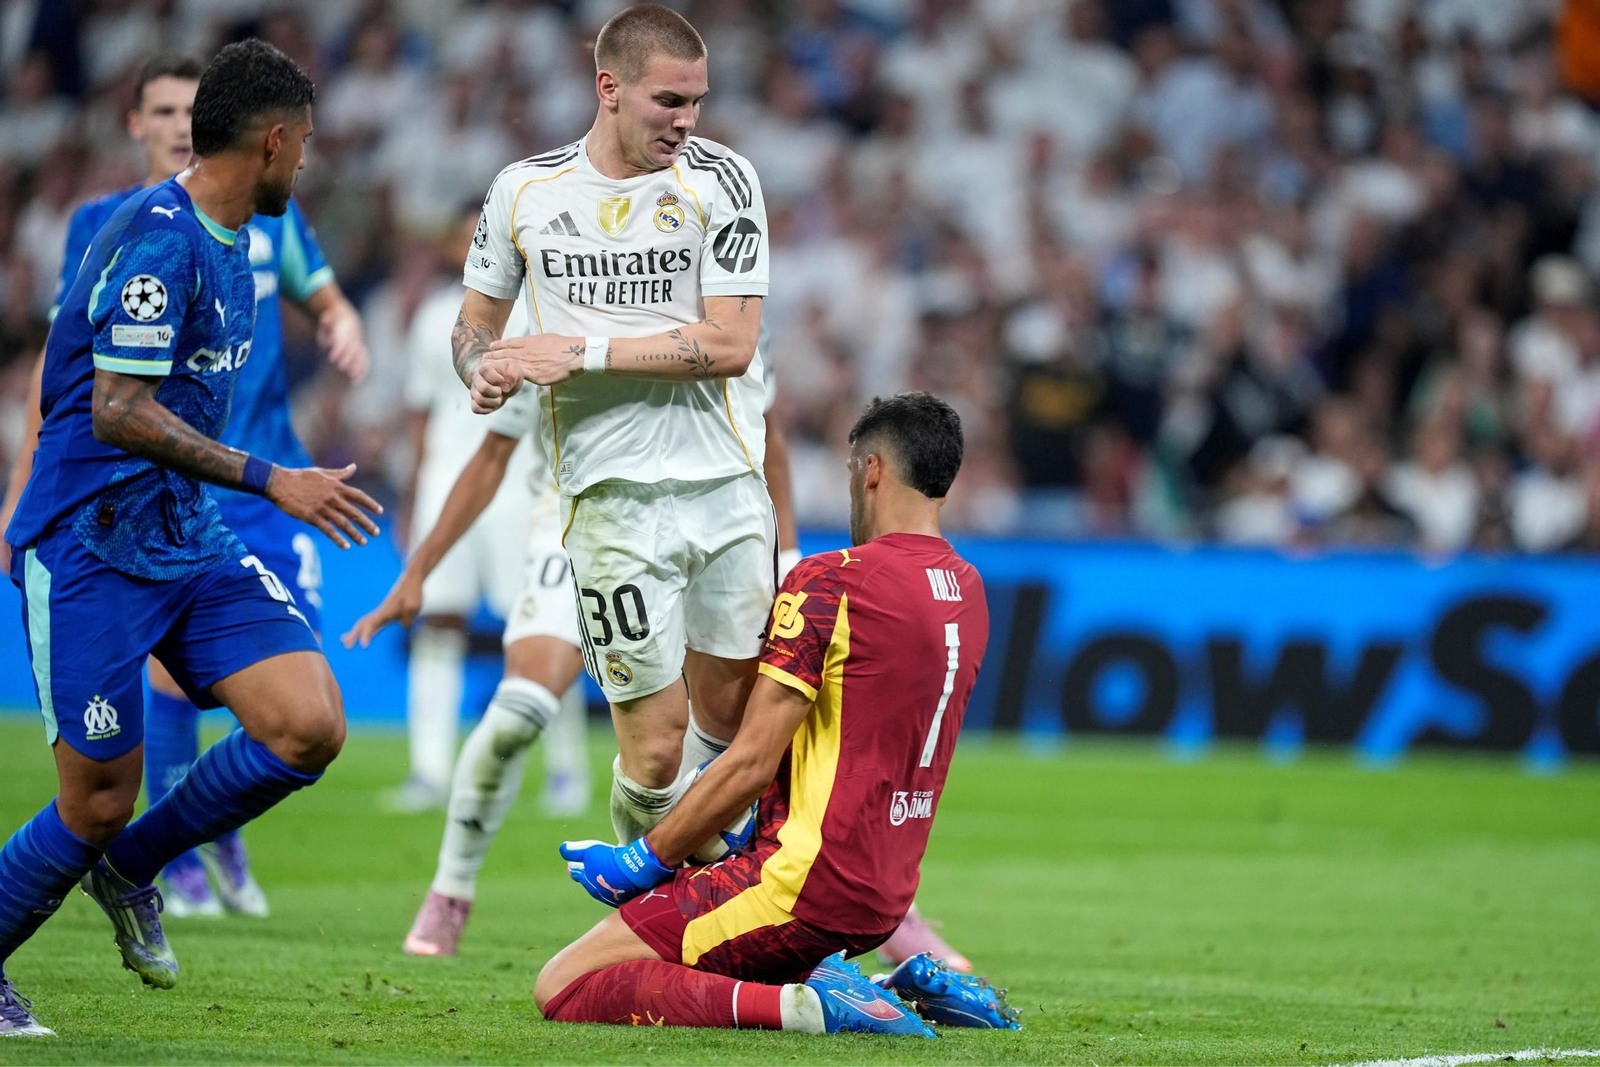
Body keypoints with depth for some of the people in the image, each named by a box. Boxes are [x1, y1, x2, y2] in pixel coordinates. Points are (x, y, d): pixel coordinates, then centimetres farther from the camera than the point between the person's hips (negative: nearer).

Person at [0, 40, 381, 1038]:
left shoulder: (230, 241, 13)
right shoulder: (157, 239, -17)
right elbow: (119, 412, -23)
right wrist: (269, 480, -23)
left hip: (190, 542, 8)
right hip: (91, 551, -8)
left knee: (310, 727, -9)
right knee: (98, 803, -5)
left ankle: (130, 866, 12)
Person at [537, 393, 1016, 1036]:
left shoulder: (830, 581, -14)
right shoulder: (967, 592, 11)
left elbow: (751, 764, -16)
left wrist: (646, 859, -5)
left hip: (806, 883, -9)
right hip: (886, 897, 9)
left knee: (561, 988, -9)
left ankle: (803, 1004, -20)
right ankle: (912, 984, 11)